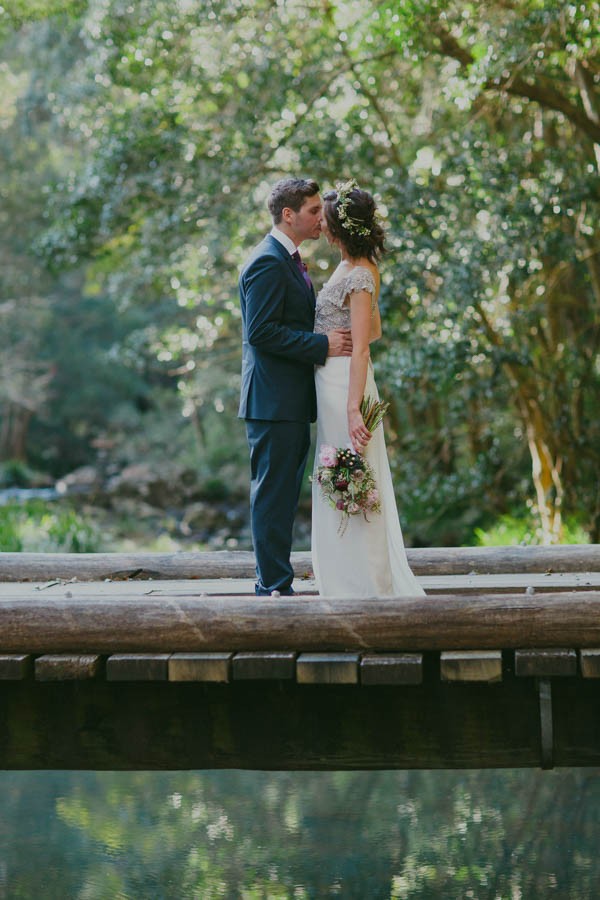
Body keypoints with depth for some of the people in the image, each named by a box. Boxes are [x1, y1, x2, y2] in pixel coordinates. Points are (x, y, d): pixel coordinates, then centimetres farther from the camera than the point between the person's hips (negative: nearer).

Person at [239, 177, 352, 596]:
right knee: (273, 495, -6)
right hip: (274, 402, -10)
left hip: (293, 404, 10)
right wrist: (322, 344, -20)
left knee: (282, 496, 13)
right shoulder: (267, 263, -15)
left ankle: (276, 584, 19)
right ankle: (274, 587, -2)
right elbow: (261, 331, -22)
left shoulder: (289, 260, 18)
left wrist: (332, 338, 10)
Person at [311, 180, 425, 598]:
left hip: (345, 386, -10)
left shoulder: (359, 275, -16)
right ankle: (350, 582, 21)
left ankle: (368, 586, 3)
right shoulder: (354, 268, 12)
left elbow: (361, 347, -20)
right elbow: (374, 330, 20)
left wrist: (353, 409, -24)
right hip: (332, 385, 10)